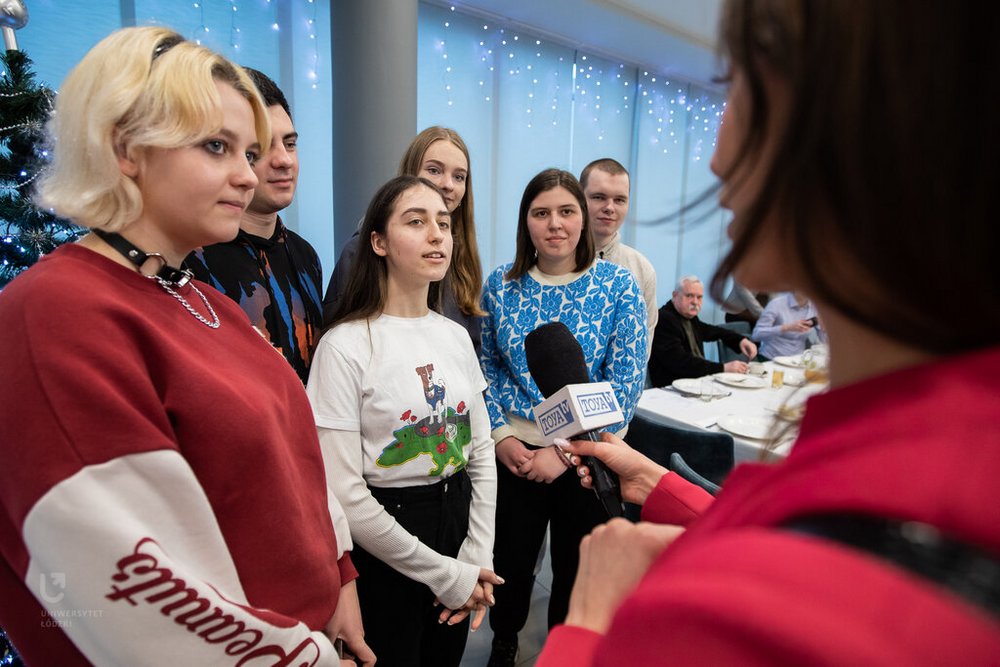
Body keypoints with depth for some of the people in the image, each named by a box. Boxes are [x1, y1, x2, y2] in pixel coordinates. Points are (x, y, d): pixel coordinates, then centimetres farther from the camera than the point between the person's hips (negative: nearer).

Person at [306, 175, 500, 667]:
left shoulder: (456, 336, 2)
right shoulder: (346, 346, -17)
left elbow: (481, 453, 6)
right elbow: (344, 494, -19)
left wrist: (478, 558, -4)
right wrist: (446, 573, -14)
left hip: (459, 517, 6)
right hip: (383, 555, -5)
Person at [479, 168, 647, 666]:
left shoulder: (619, 287, -8)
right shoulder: (500, 285, -1)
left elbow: (625, 384, -11)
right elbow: (487, 368, 4)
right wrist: (502, 437, -8)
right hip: (513, 453, 2)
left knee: (578, 570, 16)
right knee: (510, 564, 17)